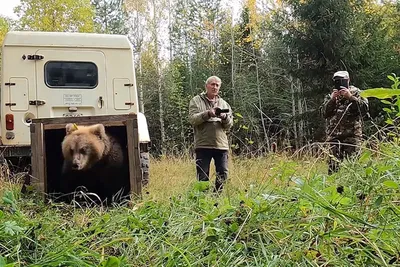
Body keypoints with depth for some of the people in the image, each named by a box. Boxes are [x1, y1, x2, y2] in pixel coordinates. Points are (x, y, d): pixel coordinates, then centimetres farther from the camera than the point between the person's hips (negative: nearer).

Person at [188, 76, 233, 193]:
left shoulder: (224, 103, 16)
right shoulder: (196, 101, 6)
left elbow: (229, 126, 9)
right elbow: (192, 119, -8)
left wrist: (225, 117, -12)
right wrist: (208, 113, -20)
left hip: (221, 145, 4)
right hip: (203, 145, -3)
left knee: (223, 175, 5)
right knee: (202, 177, 0)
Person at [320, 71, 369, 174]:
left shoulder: (356, 92, 8)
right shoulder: (330, 95, 19)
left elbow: (365, 109, -5)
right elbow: (324, 113, 9)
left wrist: (350, 97, -11)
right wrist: (331, 100, -4)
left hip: (352, 134, -3)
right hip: (333, 135, 3)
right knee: (333, 162, 0)